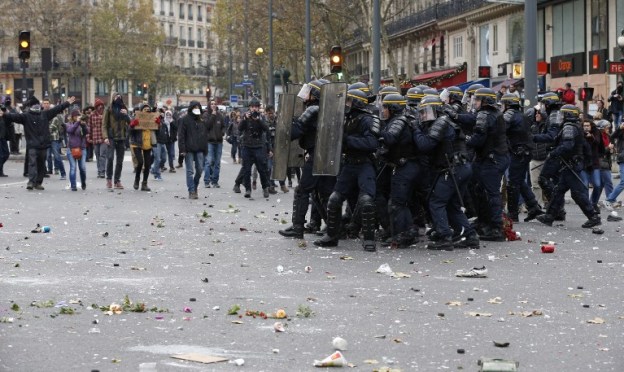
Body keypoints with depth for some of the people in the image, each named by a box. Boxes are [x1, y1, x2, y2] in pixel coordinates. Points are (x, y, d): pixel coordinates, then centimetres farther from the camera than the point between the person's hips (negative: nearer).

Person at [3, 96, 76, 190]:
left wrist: (67, 103, 25)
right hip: (32, 145, -5)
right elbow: (14, 117, -12)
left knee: (41, 165, 8)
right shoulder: (25, 116, -1)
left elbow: (57, 109, 19)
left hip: (43, 145, 5)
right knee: (32, 163, -16)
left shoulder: (45, 114, 12)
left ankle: (38, 183, 16)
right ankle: (31, 181, -22)